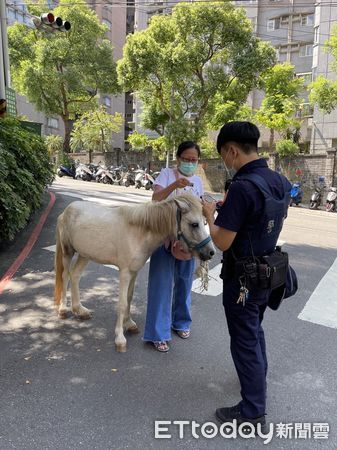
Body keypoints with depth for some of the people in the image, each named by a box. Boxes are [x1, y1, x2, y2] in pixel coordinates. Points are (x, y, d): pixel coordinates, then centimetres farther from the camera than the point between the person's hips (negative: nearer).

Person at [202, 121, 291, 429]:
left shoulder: (242, 187, -27)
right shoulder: (280, 182, -1)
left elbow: (222, 242, -24)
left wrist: (210, 215, -6)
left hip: (243, 279, -8)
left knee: (245, 340, 9)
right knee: (255, 329, 28)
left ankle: (253, 411, 27)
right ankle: (259, 379, 51)